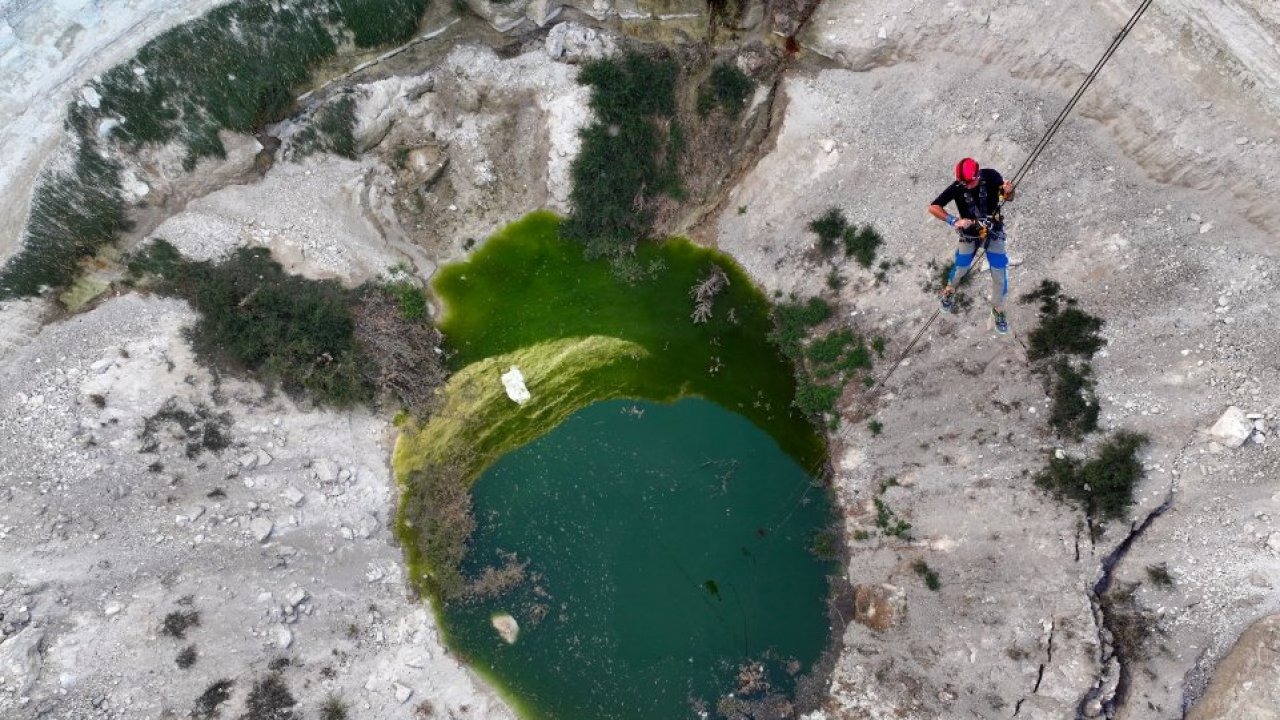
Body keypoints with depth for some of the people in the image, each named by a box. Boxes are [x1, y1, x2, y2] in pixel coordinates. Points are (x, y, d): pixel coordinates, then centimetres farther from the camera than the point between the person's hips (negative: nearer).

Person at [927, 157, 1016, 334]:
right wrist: (954, 221, -36)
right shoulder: (957, 187, -23)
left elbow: (1009, 198, -10)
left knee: (999, 273, 1)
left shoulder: (990, 176, -21)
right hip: (970, 233, 0)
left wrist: (1008, 191, -35)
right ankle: (949, 290, 45)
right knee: (960, 268, 10)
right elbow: (933, 207, -24)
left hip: (993, 231, 0)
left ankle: (998, 309, 23)